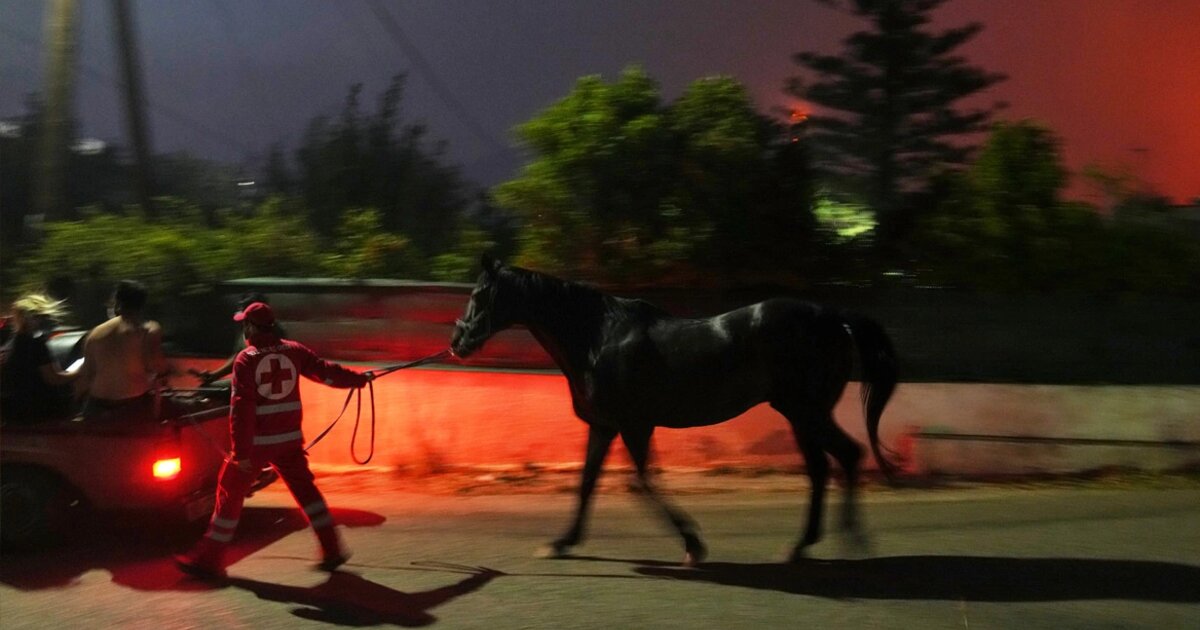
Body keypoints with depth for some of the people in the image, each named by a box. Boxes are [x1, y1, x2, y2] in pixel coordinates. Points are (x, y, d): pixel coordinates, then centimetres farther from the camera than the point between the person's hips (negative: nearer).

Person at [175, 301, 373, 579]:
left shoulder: (245, 360, -9)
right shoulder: (293, 350, 2)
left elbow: (241, 408, -12)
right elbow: (325, 371, 6)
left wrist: (241, 452, -11)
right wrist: (360, 378, 21)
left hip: (257, 441, -4)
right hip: (289, 439, 4)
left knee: (230, 492, 8)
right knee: (304, 488, 15)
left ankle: (209, 558, 14)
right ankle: (331, 549, 13)